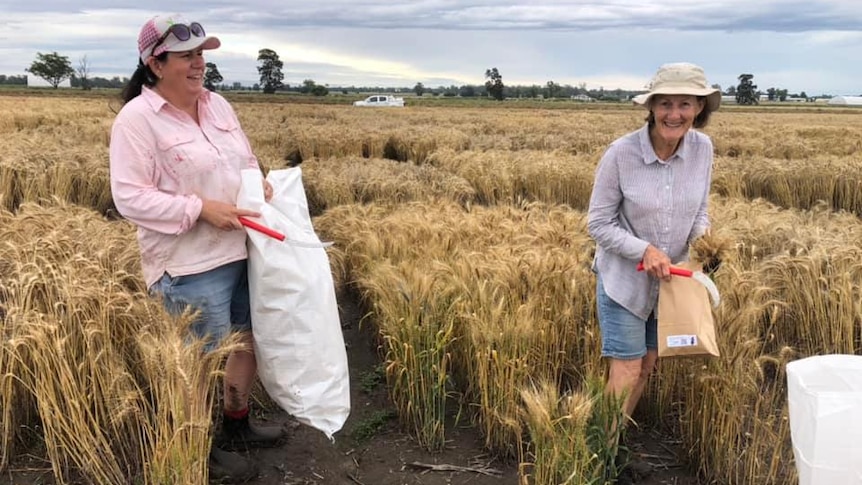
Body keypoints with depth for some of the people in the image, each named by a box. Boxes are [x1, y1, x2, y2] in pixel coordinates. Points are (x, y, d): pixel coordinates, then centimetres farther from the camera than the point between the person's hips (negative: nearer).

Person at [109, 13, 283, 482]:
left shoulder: (218, 105, 8)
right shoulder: (136, 119, -14)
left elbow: (245, 159, 21)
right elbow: (129, 197, -18)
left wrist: (260, 182, -1)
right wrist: (200, 208, -23)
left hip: (241, 254, 8)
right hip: (189, 266, -8)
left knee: (254, 339, 19)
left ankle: (236, 423, 41)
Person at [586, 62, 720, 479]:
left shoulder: (702, 148, -10)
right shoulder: (621, 153, -22)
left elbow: (699, 210, 5)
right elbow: (598, 224, -14)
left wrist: (703, 239, -15)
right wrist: (645, 250, -26)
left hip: (670, 280, 5)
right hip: (623, 279, -5)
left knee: (647, 365, 16)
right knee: (625, 373, -2)